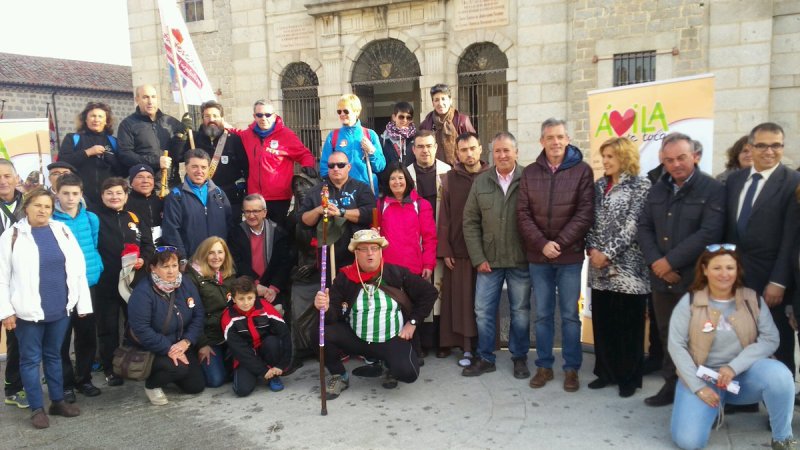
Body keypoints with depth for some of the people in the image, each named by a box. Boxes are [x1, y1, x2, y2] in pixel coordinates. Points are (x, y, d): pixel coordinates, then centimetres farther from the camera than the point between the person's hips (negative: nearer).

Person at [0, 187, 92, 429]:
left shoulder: (63, 231, 3)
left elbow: (78, 269, 3)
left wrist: (83, 304, 2)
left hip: (60, 308, 3)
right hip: (29, 310, -2)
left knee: (54, 355, 16)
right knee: (31, 359, 7)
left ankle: (58, 401, 27)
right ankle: (37, 408, 17)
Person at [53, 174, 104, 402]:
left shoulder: (92, 219, 4)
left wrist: (97, 269, 2)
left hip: (88, 285, 4)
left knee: (88, 336, 12)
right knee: (62, 338, 4)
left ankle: (84, 378, 26)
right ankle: (66, 383, 17)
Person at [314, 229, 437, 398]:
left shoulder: (397, 273, -7)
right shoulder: (345, 277, -6)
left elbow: (429, 292, 2)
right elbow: (333, 316, -12)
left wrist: (413, 322, -3)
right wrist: (325, 308, -36)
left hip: (393, 340, -1)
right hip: (356, 339, 1)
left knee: (408, 373, -28)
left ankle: (392, 368, 13)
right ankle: (339, 376, 4)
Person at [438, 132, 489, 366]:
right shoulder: (450, 178, 3)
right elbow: (444, 217, 2)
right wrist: (444, 250, -3)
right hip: (458, 250, 0)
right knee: (462, 300, 3)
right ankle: (467, 349, 13)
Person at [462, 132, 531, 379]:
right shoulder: (481, 181, 4)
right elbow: (470, 222, 3)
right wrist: (478, 257, -3)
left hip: (520, 260, -2)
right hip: (488, 260, 2)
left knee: (520, 311, 11)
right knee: (483, 312, 7)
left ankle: (520, 358, 28)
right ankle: (485, 358, 23)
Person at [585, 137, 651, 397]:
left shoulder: (640, 185, -4)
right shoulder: (599, 186, 13)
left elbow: (632, 225, -12)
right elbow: (591, 221, 12)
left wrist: (608, 253, -16)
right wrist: (591, 248, -4)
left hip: (627, 265, -5)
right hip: (599, 267, 5)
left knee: (629, 324, 2)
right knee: (602, 322, 9)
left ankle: (629, 377, 16)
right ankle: (607, 372, 23)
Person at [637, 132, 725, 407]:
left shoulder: (713, 190, -6)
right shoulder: (657, 190, 12)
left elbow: (709, 234, -17)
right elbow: (644, 228, 7)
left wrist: (671, 261, -17)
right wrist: (655, 262, -9)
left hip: (694, 279, -5)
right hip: (661, 278, 5)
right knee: (667, 335, 13)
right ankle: (671, 385, 26)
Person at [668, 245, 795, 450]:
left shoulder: (753, 299, -1)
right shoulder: (689, 302, -6)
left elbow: (770, 339, -8)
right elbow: (676, 346, -8)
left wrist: (734, 367, -20)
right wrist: (698, 386, -14)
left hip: (744, 374, 1)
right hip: (702, 377, -1)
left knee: (778, 374, -32)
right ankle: (714, 408, 17)